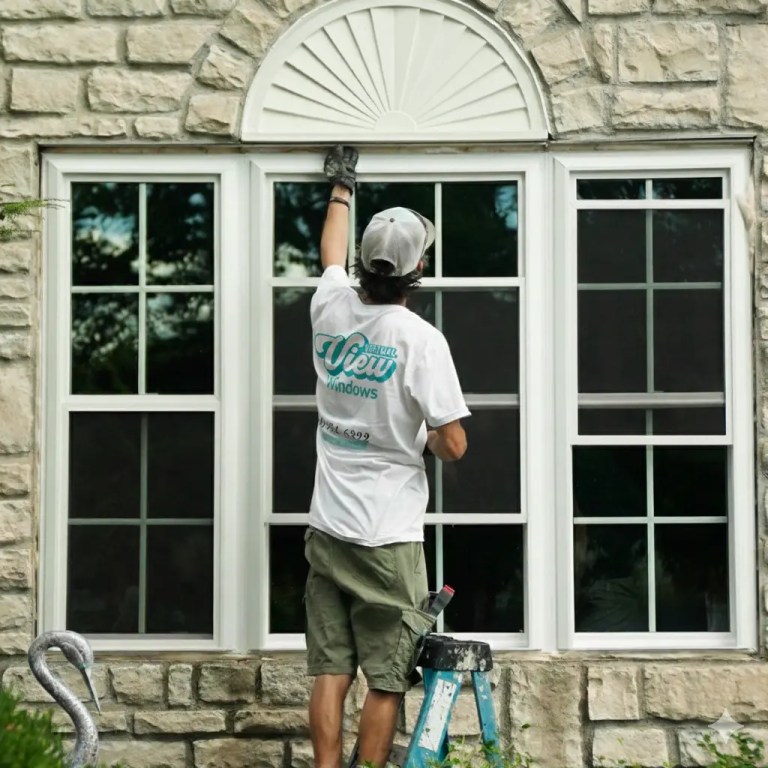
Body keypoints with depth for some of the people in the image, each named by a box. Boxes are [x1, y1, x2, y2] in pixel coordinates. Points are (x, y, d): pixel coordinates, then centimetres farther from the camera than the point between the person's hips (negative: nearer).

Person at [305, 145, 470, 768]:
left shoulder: (332, 310, 4)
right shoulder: (419, 338, -12)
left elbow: (332, 256, 28)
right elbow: (453, 446, -12)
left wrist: (341, 186, 43)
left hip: (327, 529, 5)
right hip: (388, 537, -5)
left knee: (331, 671, 6)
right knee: (386, 680, 1)